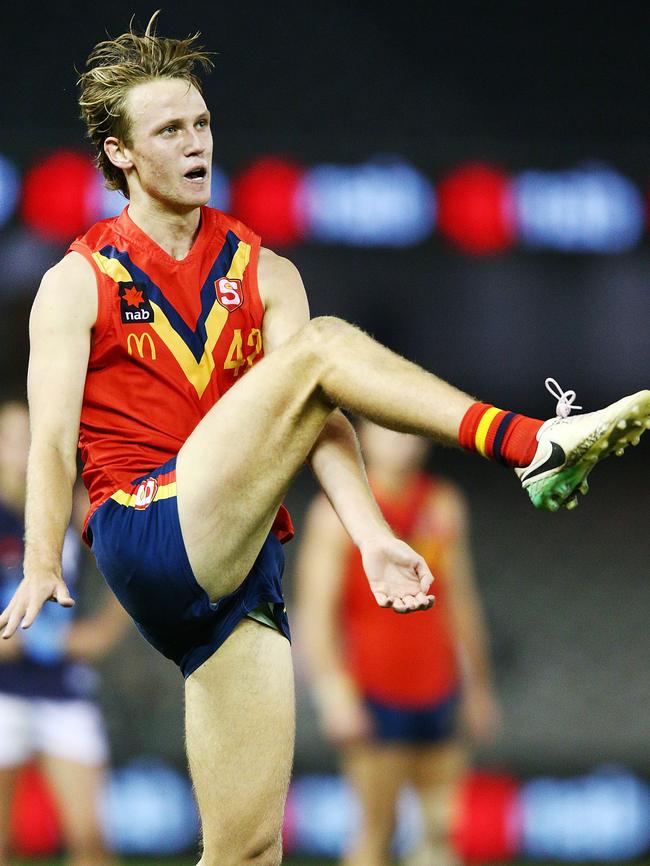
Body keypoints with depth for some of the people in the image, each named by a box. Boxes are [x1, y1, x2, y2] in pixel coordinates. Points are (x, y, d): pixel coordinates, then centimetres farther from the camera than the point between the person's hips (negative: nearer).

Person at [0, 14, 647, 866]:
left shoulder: (264, 275, 18)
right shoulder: (79, 284, 8)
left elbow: (319, 421, 5)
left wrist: (370, 534, -13)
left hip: (241, 567, 5)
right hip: (145, 533, -5)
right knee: (323, 345, -20)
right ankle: (535, 447, -33)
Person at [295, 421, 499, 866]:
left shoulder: (445, 505, 11)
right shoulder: (340, 512, -6)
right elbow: (316, 611, -10)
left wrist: (478, 685, 19)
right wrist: (332, 690, -19)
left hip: (440, 695, 5)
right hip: (373, 698, -5)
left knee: (447, 828, 1)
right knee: (377, 830, -7)